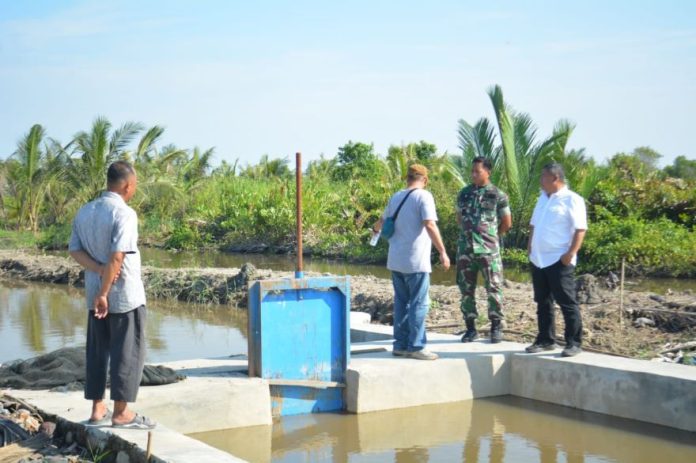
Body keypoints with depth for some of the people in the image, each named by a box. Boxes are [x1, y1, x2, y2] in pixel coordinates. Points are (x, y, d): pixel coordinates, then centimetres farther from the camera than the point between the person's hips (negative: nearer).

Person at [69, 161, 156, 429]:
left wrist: (100, 271, -9)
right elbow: (117, 256, -22)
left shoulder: (84, 212, 7)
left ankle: (98, 410, 16)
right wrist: (104, 293, -18)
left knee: (98, 352, 13)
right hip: (125, 295, -7)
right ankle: (121, 413, 3)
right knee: (128, 353, 1)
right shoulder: (124, 214, -16)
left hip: (95, 294, 7)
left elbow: (75, 251, 3)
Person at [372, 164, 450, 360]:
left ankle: (400, 344, 17)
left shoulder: (396, 197, 12)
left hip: (396, 261, 7)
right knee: (419, 304, -1)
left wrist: (376, 228, 50)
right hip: (416, 262, -7)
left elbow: (383, 221, 27)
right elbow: (430, 226, -20)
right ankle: (416, 346, -1)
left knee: (401, 302, 13)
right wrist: (443, 252, -18)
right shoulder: (423, 196, -9)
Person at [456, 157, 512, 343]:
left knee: (494, 288, -2)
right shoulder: (464, 193, 9)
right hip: (465, 248, 4)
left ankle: (496, 327, 8)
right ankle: (470, 327, 15)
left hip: (488, 250, -4)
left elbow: (507, 223, 5)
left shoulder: (497, 195, -2)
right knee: (466, 289, 6)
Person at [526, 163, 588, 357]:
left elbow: (580, 229, -13)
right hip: (538, 260, 8)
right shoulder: (543, 197, 17)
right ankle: (546, 340, 21)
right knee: (543, 302, 12)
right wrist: (530, 247, 14)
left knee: (567, 303, -4)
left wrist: (571, 253, -21)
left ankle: (574, 343, 1)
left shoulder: (572, 199, -8)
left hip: (559, 260, -8)